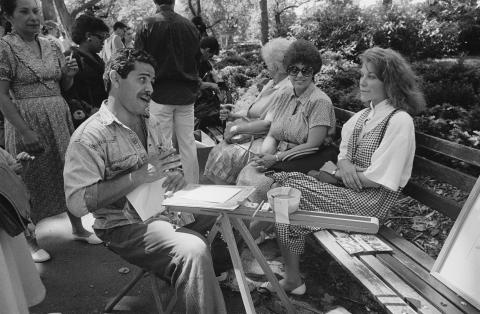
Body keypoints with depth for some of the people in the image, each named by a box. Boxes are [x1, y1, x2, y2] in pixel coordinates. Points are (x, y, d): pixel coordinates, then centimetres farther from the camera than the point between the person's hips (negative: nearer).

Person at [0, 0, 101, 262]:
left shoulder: (52, 46, 10)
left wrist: (70, 75, -6)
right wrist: (25, 131, -20)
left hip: (59, 118, 5)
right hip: (26, 122, -5)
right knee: (32, 179, 4)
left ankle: (77, 227, 26)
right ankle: (29, 240, 23)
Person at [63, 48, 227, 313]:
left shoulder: (152, 124, 10)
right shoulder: (89, 136, -15)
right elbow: (77, 203, -22)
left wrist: (175, 175, -5)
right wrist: (139, 177, -26)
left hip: (165, 208, 8)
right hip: (125, 226, -8)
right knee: (193, 250, -31)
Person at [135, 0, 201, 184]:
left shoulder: (147, 25, -6)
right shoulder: (189, 26, 3)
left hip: (160, 93, -3)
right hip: (186, 94, 3)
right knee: (188, 144, 9)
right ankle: (192, 188, 16)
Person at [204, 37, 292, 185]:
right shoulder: (272, 83, 17)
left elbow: (269, 124, -22)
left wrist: (237, 129, -16)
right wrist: (233, 115, 9)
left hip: (265, 138, -9)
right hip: (251, 133, 9)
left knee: (229, 155, -22)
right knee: (219, 150, -5)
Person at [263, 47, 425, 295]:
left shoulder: (399, 120, -15)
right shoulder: (365, 114, 11)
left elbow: (376, 179, -18)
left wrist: (334, 177, -9)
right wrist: (344, 165, -8)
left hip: (371, 201, -8)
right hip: (347, 188, 8)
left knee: (289, 188, -17)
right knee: (287, 180, -9)